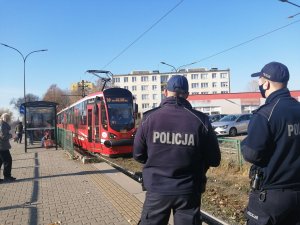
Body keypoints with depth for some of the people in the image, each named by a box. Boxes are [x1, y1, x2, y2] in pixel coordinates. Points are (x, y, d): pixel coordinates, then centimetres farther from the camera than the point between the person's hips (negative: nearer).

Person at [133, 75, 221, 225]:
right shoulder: (200, 120, -11)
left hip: (157, 189, 0)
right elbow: (214, 160, -4)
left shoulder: (149, 118, -10)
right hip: (188, 191, 0)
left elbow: (138, 155, 0)